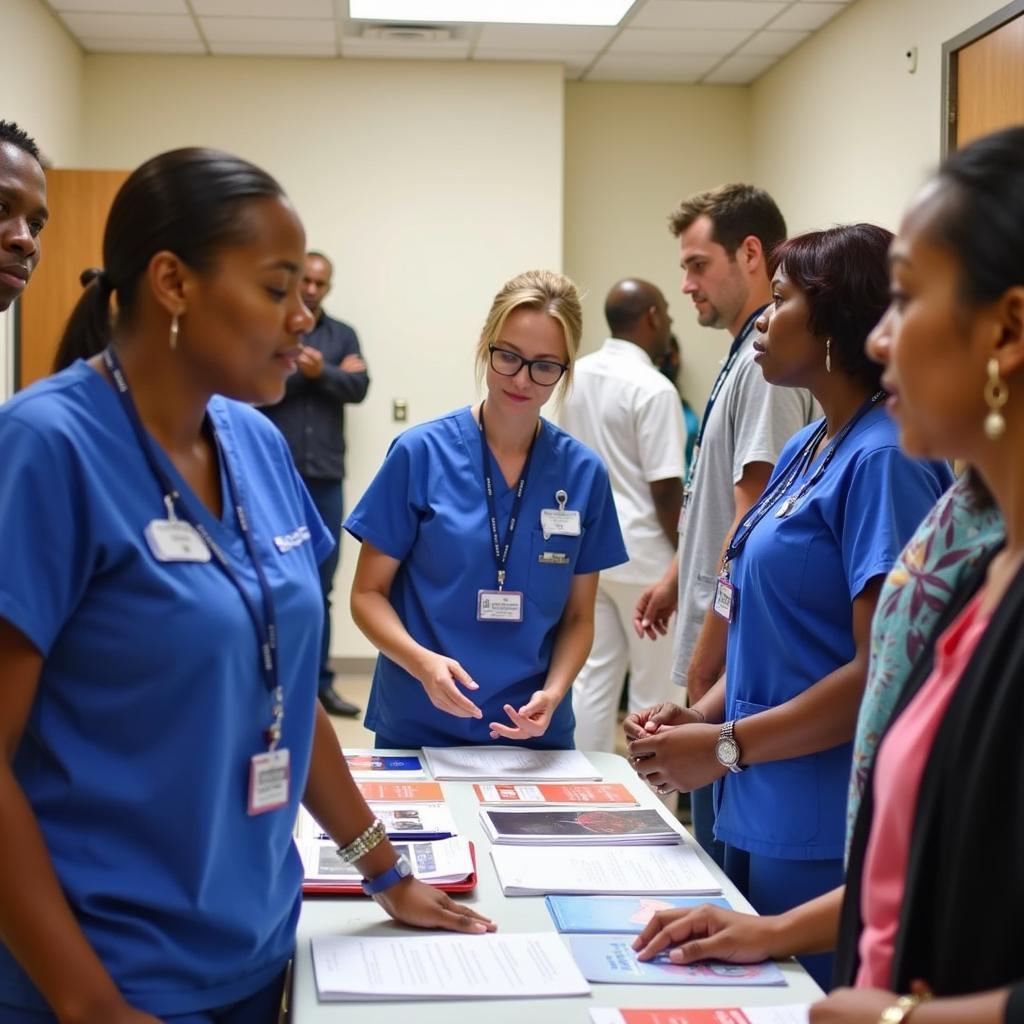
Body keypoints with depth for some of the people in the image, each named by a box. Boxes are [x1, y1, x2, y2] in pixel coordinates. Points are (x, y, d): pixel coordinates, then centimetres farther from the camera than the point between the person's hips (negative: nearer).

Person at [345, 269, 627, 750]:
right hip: (418, 727, -2)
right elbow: (368, 593, -4)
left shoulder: (584, 473, -2)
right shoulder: (420, 453, -9)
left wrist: (552, 694, -13)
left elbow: (578, 617, 4)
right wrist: (421, 660, -22)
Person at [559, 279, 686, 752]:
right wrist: (682, 553, -6)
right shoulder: (653, 388, -16)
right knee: (654, 686, 4)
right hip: (641, 552, -7)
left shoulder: (576, 375, 7)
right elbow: (664, 488, -18)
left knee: (593, 675, 11)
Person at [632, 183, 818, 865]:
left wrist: (708, 652, -18)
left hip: (732, 659, -10)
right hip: (720, 656, 10)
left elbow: (754, 523, -21)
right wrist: (677, 579, 27)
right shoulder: (748, 356, 14)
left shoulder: (767, 362, -17)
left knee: (725, 844, -2)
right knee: (715, 839, 15)